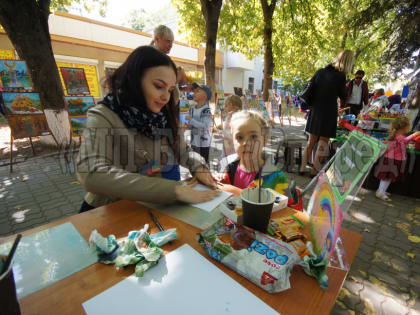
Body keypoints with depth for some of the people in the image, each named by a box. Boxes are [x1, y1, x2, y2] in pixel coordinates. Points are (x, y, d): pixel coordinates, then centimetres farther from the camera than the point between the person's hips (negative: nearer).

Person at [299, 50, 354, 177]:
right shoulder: (340, 76, -12)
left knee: (311, 141, 14)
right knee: (322, 144, 5)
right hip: (329, 113, -5)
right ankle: (314, 171, 10)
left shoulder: (320, 72, 3)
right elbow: (343, 96, -1)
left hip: (315, 110, 5)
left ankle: (302, 168, 18)